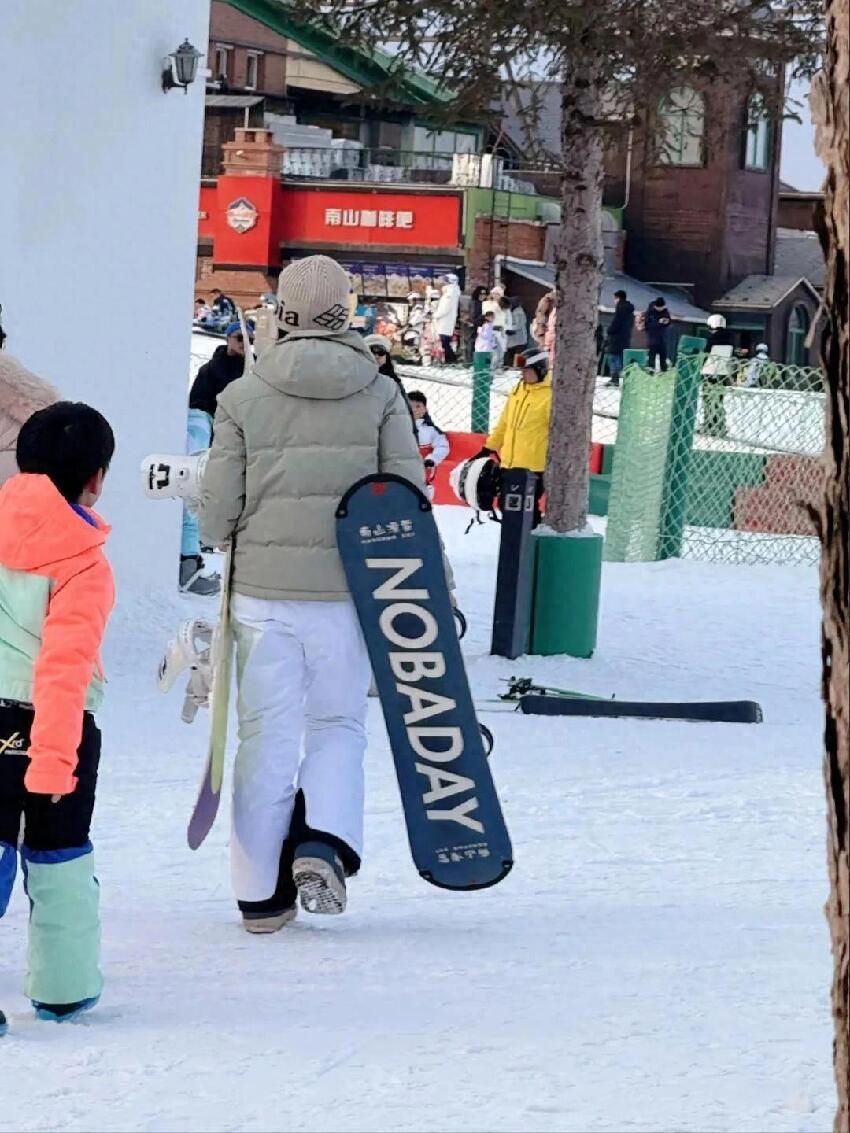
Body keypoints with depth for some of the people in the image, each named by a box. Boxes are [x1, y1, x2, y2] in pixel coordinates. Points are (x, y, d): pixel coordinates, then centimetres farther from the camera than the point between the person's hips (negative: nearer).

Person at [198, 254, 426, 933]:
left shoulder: (244, 396, -3)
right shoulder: (382, 395, -2)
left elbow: (217, 508, -3)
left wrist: (232, 544, 19)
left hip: (263, 593, 0)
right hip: (347, 594, 0)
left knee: (267, 735, 8)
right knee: (339, 724, 15)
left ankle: (262, 893, 11)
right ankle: (323, 845, -8)